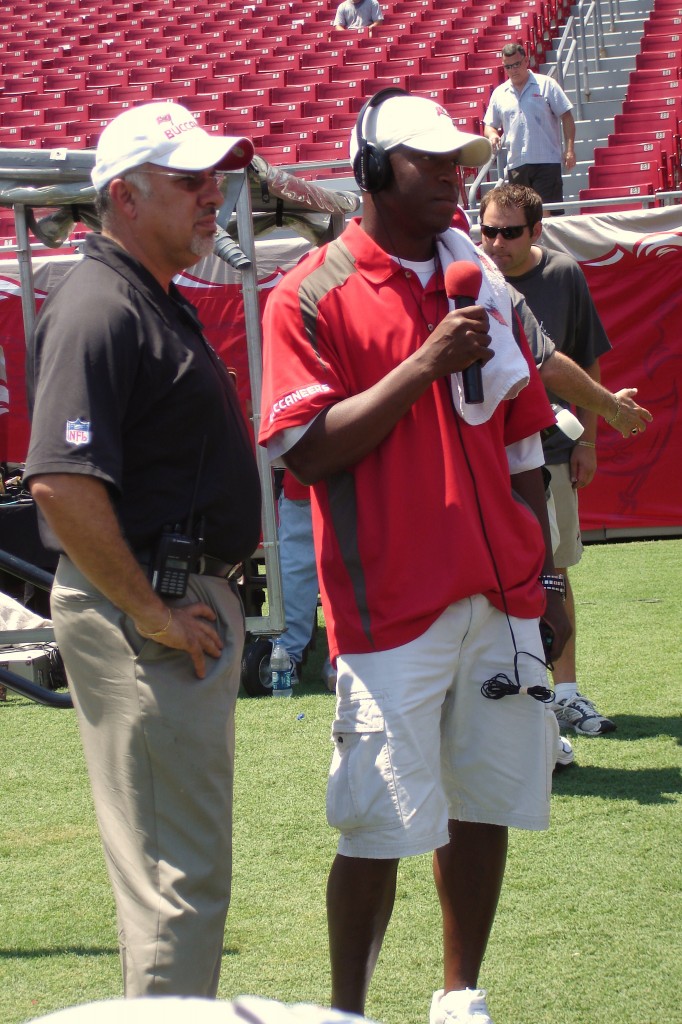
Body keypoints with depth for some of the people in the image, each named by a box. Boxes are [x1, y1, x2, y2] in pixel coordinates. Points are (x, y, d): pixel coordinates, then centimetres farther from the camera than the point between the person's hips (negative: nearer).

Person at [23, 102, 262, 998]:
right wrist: (154, 615, -22)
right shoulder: (99, 308, -17)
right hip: (147, 609, -11)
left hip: (193, 603, 11)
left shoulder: (160, 302, 15)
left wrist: (210, 602, 16)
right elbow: (61, 484, -27)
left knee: (184, 862, 18)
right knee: (178, 872, -8)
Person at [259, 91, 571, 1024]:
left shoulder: (480, 282, 14)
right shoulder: (312, 297, -3)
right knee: (380, 828, -5)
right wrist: (426, 364, -17)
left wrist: (545, 576, 15)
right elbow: (307, 450, -12)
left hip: (500, 597, 5)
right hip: (392, 607, -5)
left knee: (484, 806, 8)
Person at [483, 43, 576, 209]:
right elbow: (490, 125, 20)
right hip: (515, 163, 4)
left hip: (547, 161, -4)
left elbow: (566, 117, 1)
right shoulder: (499, 94, 13)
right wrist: (492, 134, -5)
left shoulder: (546, 85, 3)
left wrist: (569, 149, -8)